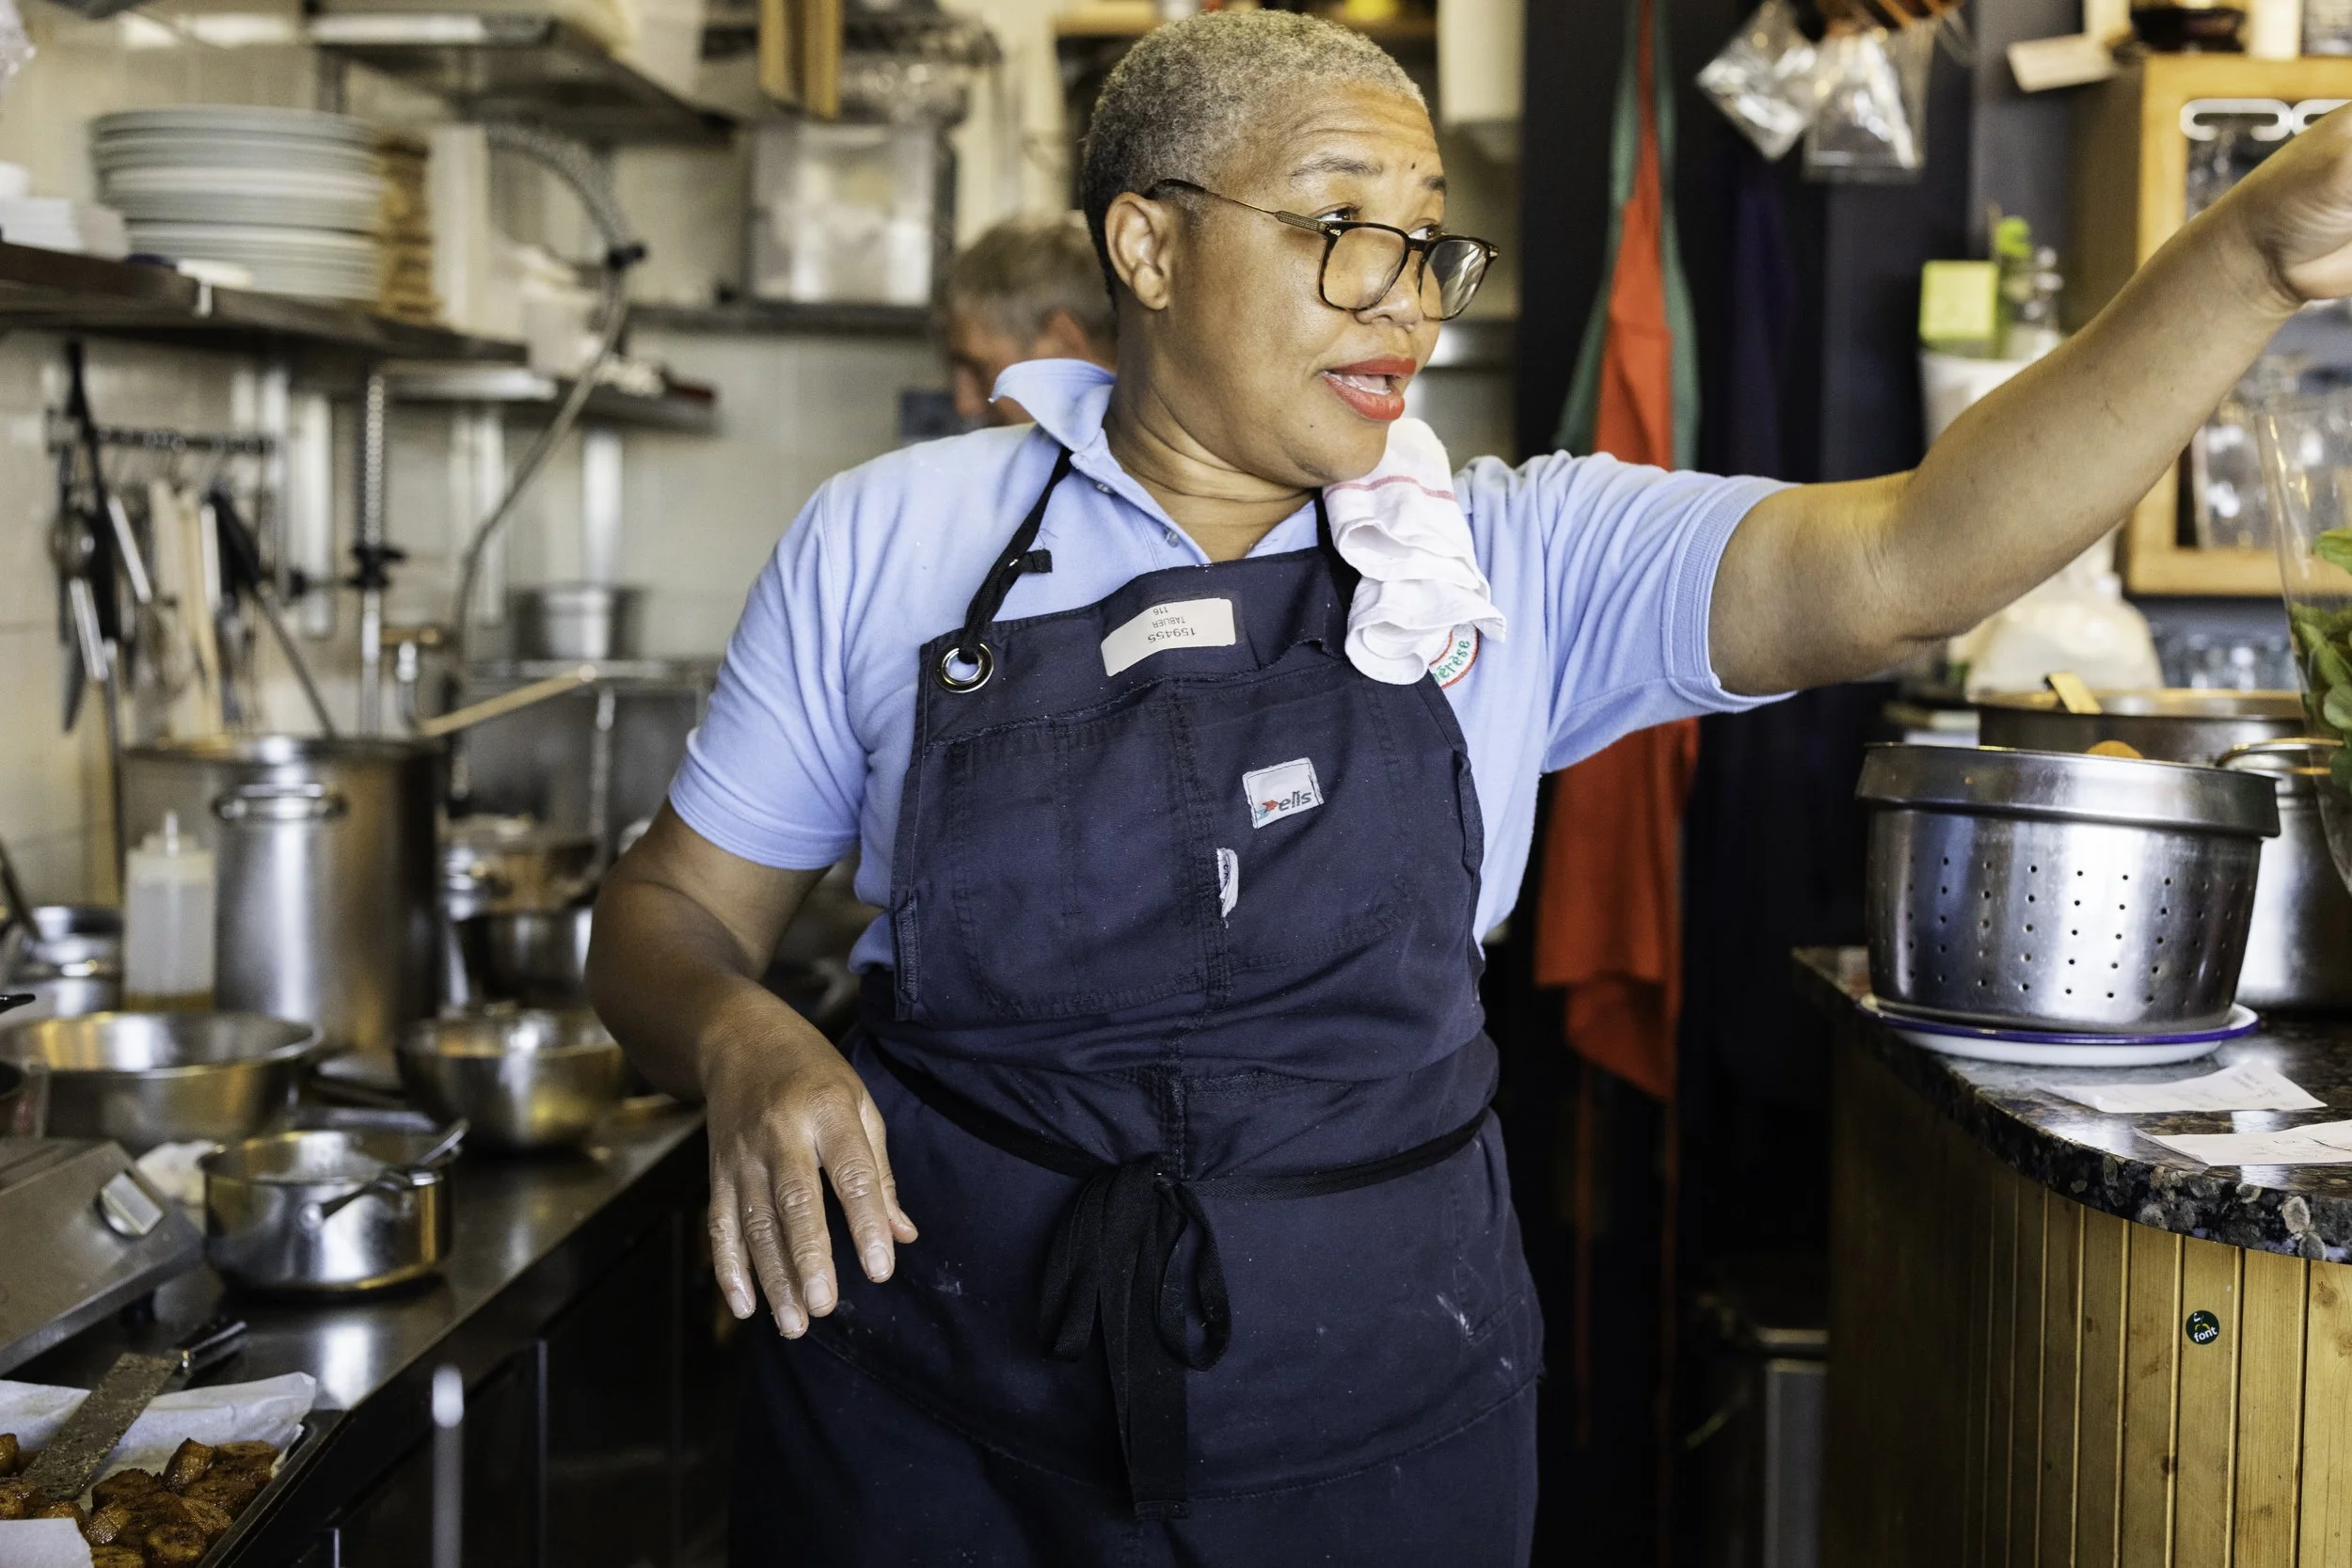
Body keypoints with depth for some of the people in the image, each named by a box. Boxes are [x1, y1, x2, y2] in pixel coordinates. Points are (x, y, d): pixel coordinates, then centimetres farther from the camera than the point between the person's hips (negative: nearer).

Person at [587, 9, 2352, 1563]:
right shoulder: (888, 543, -2)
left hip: (1378, 1425, 1)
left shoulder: (1514, 561, -1)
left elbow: (1905, 562, -15)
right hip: (945, 1418, 0)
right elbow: (672, 912, 5)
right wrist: (744, 1044, -19)